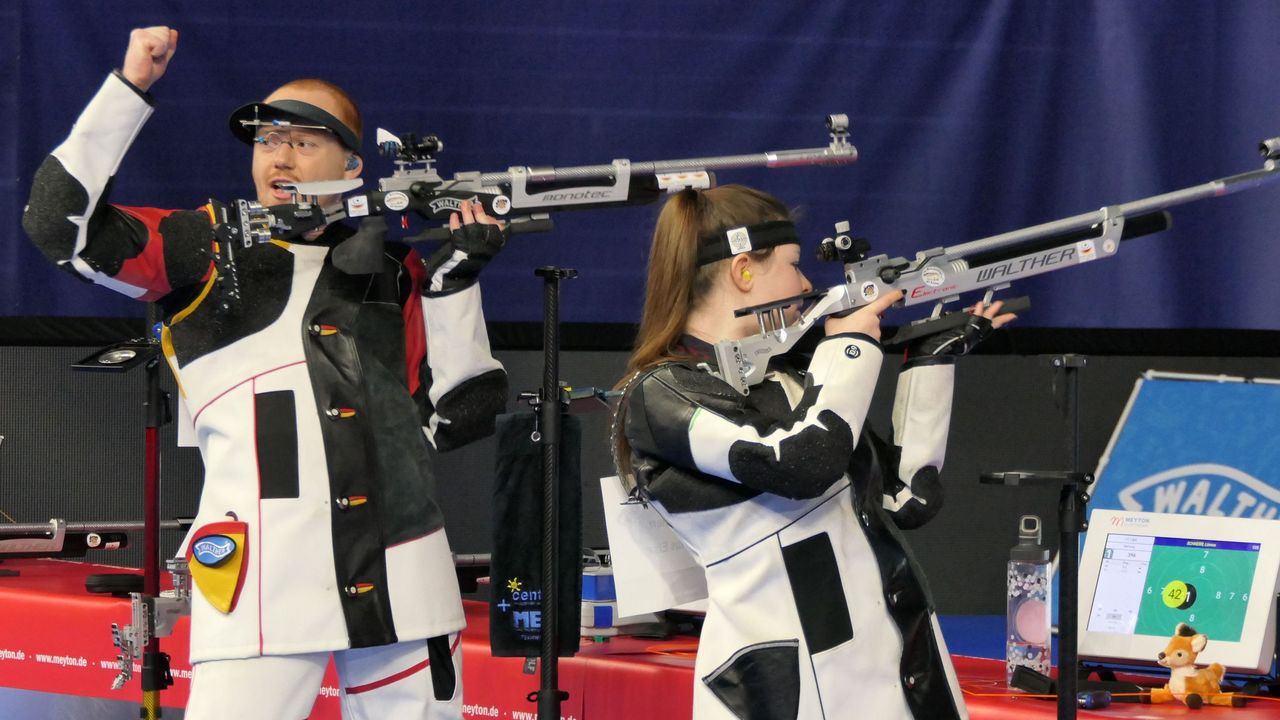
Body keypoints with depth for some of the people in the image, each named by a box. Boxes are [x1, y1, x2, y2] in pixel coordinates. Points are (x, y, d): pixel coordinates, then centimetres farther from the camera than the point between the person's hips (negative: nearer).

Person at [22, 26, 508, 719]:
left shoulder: (396, 271, 16)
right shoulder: (204, 247, 10)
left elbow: (464, 411, 12)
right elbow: (58, 220, -3)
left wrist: (456, 278, 3)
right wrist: (131, 88, -6)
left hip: (402, 578, 3)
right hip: (260, 576, -3)